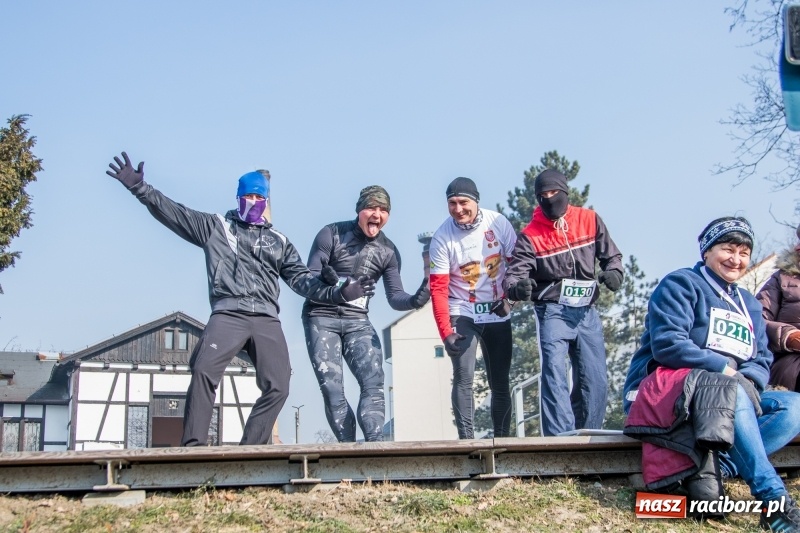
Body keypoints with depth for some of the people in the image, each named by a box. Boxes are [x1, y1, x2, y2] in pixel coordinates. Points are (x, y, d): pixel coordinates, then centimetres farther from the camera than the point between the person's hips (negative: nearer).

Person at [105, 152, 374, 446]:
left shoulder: (279, 242, 24)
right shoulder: (216, 226, 18)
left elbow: (301, 279, 17)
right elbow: (173, 212, 12)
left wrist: (338, 293, 3)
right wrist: (139, 187, 0)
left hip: (267, 320, 3)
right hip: (228, 315, -3)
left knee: (277, 387, -9)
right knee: (204, 371, -25)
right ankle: (193, 445, -23)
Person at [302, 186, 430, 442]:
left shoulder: (388, 251, 4)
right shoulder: (332, 234, -6)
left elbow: (394, 297, 0)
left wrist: (415, 300, -23)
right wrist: (327, 281, -31)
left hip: (358, 322, 3)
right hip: (322, 319, -3)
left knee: (374, 383, -15)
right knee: (332, 390, -11)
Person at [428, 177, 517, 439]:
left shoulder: (498, 223, -12)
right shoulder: (442, 237, -14)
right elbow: (438, 288, -14)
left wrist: (509, 298, -9)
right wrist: (446, 332, -20)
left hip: (498, 314, 2)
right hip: (462, 314, -2)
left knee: (500, 382, 7)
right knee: (463, 379, -14)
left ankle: (502, 439, 16)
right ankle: (466, 440, -12)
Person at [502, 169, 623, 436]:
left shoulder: (590, 220, 4)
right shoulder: (530, 235, -4)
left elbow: (611, 254, 13)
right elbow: (515, 272, -12)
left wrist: (614, 272, -10)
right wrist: (517, 287, -36)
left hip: (586, 311, 3)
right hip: (553, 311, -3)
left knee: (595, 382, 4)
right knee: (554, 376, -16)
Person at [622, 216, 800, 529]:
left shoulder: (749, 306, 21)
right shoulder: (681, 285, -2)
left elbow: (761, 360, 10)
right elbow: (667, 344, -16)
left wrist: (749, 380, -14)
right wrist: (724, 369, -22)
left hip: (728, 407, 8)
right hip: (666, 393, -7)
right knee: (732, 392, -37)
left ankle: (715, 468, -34)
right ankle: (773, 498, -41)